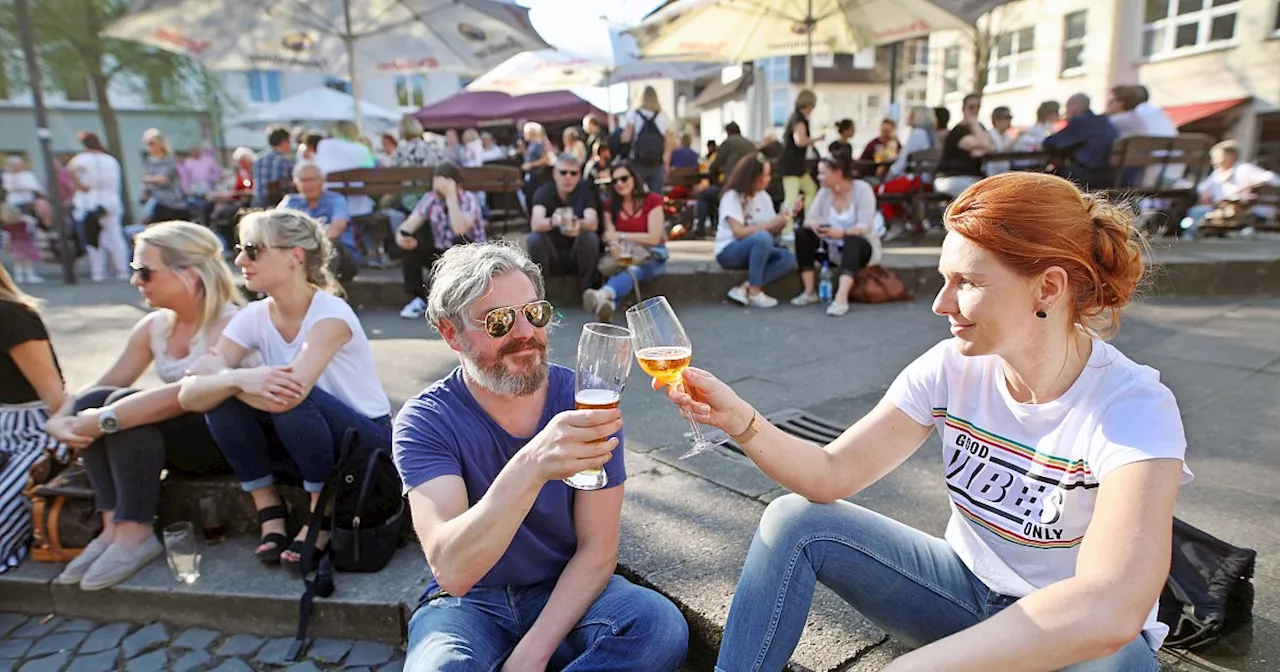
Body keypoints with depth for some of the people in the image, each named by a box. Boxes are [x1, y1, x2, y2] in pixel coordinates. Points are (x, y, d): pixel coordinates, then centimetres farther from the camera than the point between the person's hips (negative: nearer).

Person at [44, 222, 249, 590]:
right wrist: (59, 418, -13)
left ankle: (136, 533, -18)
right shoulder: (154, 326, 6)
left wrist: (105, 419, -31)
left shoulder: (229, 324, -19)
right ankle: (113, 526, -13)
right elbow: (103, 387, 5)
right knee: (90, 401, -12)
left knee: (122, 405, -26)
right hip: (174, 438, 8)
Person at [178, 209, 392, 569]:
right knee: (219, 396, -15)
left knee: (291, 395, -32)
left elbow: (288, 397, -35)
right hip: (306, 443, 6)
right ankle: (268, 512, -3)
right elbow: (188, 396, -13)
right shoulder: (253, 317, -4)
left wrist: (215, 371, -19)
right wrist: (236, 378, -35)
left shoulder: (330, 313, -23)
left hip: (367, 442, -5)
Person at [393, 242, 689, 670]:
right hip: (468, 600, -2)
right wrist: (530, 467, -48)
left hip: (566, 590, 2)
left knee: (661, 628, -26)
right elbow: (451, 571, -31)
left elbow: (597, 551, -9)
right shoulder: (426, 422, -16)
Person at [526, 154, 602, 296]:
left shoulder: (586, 190, -8)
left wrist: (579, 225, -49)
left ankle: (588, 289, -12)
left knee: (590, 237, -28)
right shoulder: (544, 192, -9)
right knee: (534, 238, -27)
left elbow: (593, 223, -24)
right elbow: (535, 224, -27)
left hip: (577, 254, 0)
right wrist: (552, 222, -51)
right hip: (551, 255, 0)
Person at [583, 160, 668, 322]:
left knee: (632, 270, -40)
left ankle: (602, 295, -71)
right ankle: (608, 304, -66)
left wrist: (621, 236, -6)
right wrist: (614, 245, -25)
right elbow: (609, 235, 1)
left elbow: (654, 238, -6)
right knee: (618, 269, -35)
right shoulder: (610, 204, 13)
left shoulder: (652, 201, 1)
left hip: (651, 255, -4)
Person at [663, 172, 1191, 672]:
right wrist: (740, 420, -33)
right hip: (967, 591, 4)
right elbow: (832, 475, -16)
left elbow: (1108, 609, -39)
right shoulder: (951, 370, -12)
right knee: (794, 521, -13)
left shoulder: (1132, 410, -25)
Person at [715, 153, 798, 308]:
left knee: (789, 258, -19)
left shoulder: (764, 196, 6)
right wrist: (769, 225, -29)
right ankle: (754, 292, -25)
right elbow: (738, 232, -25)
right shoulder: (732, 196, -13)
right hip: (728, 251, -7)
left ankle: (744, 288, -22)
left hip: (755, 249, 7)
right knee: (762, 237, -36)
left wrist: (791, 213, -11)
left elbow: (774, 230, 2)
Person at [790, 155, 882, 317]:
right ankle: (809, 292, -18)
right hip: (832, 249, 5)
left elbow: (864, 226, -25)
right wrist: (813, 224, -33)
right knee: (803, 233, -16)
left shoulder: (862, 189, -15)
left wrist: (841, 233, -43)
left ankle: (841, 298, -52)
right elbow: (809, 218, -8)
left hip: (861, 248, -5)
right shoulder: (825, 191, -1)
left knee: (851, 240, -38)